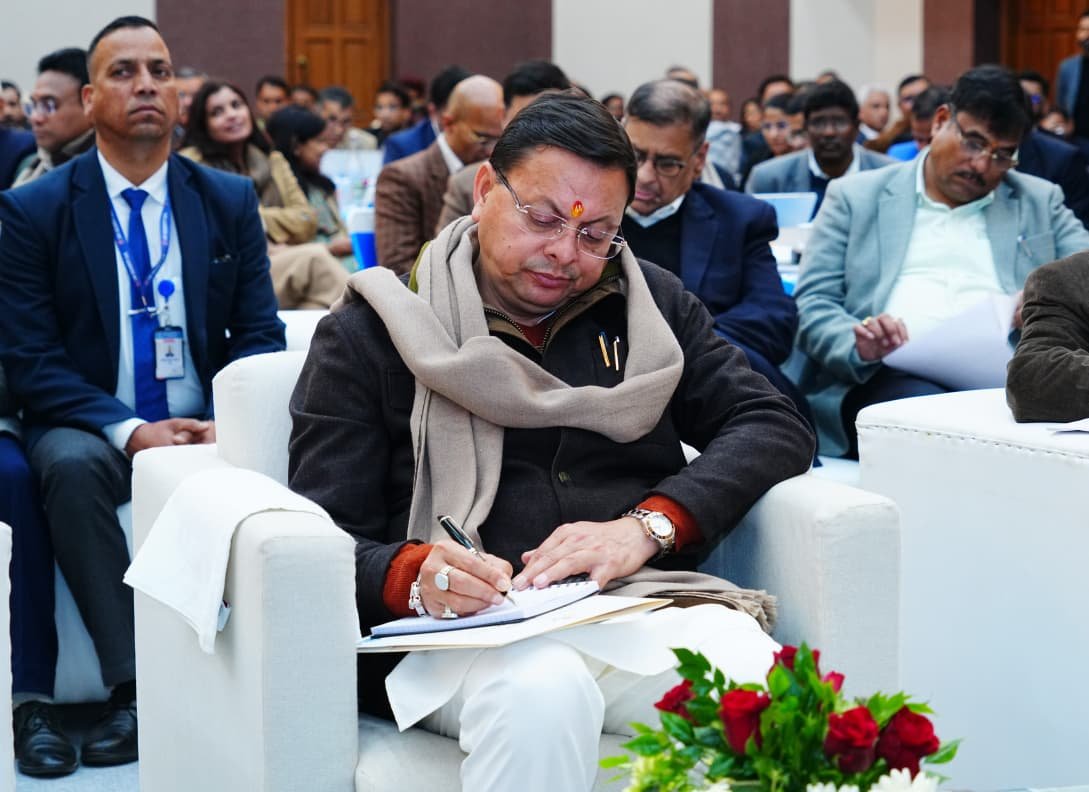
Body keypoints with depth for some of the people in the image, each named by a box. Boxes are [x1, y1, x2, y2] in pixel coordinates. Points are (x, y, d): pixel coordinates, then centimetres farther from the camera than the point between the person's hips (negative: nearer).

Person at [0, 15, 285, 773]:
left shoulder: (231, 201, 7)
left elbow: (260, 335, 5)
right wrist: (129, 431, -21)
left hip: (204, 428, 2)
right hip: (89, 426, -1)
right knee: (69, 467, -36)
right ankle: (133, 687, -33)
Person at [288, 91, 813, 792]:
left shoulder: (650, 305, 20)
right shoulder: (372, 334, 10)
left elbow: (776, 426, 10)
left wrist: (648, 525, -7)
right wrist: (411, 575, -20)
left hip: (641, 603, 2)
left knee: (750, 672, -33)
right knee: (543, 690, -38)